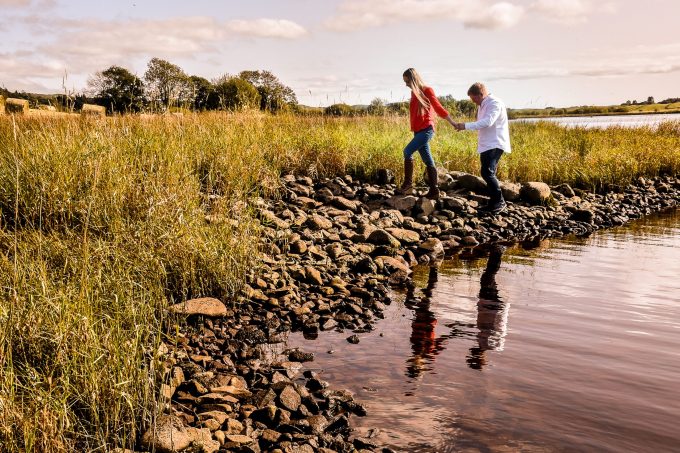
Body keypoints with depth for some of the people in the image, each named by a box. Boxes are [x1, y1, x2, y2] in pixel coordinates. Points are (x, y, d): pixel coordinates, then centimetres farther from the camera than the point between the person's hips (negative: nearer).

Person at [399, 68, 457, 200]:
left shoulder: (427, 91, -5)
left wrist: (453, 123, -10)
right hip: (418, 131, 8)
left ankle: (408, 184, -13)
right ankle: (434, 191, 5)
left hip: (427, 130, -8)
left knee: (407, 151, -18)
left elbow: (438, 108, -7)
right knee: (428, 161, 5)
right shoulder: (414, 93, 17)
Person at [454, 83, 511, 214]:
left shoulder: (495, 103, -14)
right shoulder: (482, 105, 16)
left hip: (495, 145, -10)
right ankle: (493, 203, 17)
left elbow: (487, 122, -27)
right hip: (486, 145, 10)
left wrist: (466, 126, -28)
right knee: (488, 174, 10)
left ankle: (500, 202, -8)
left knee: (487, 173, -18)